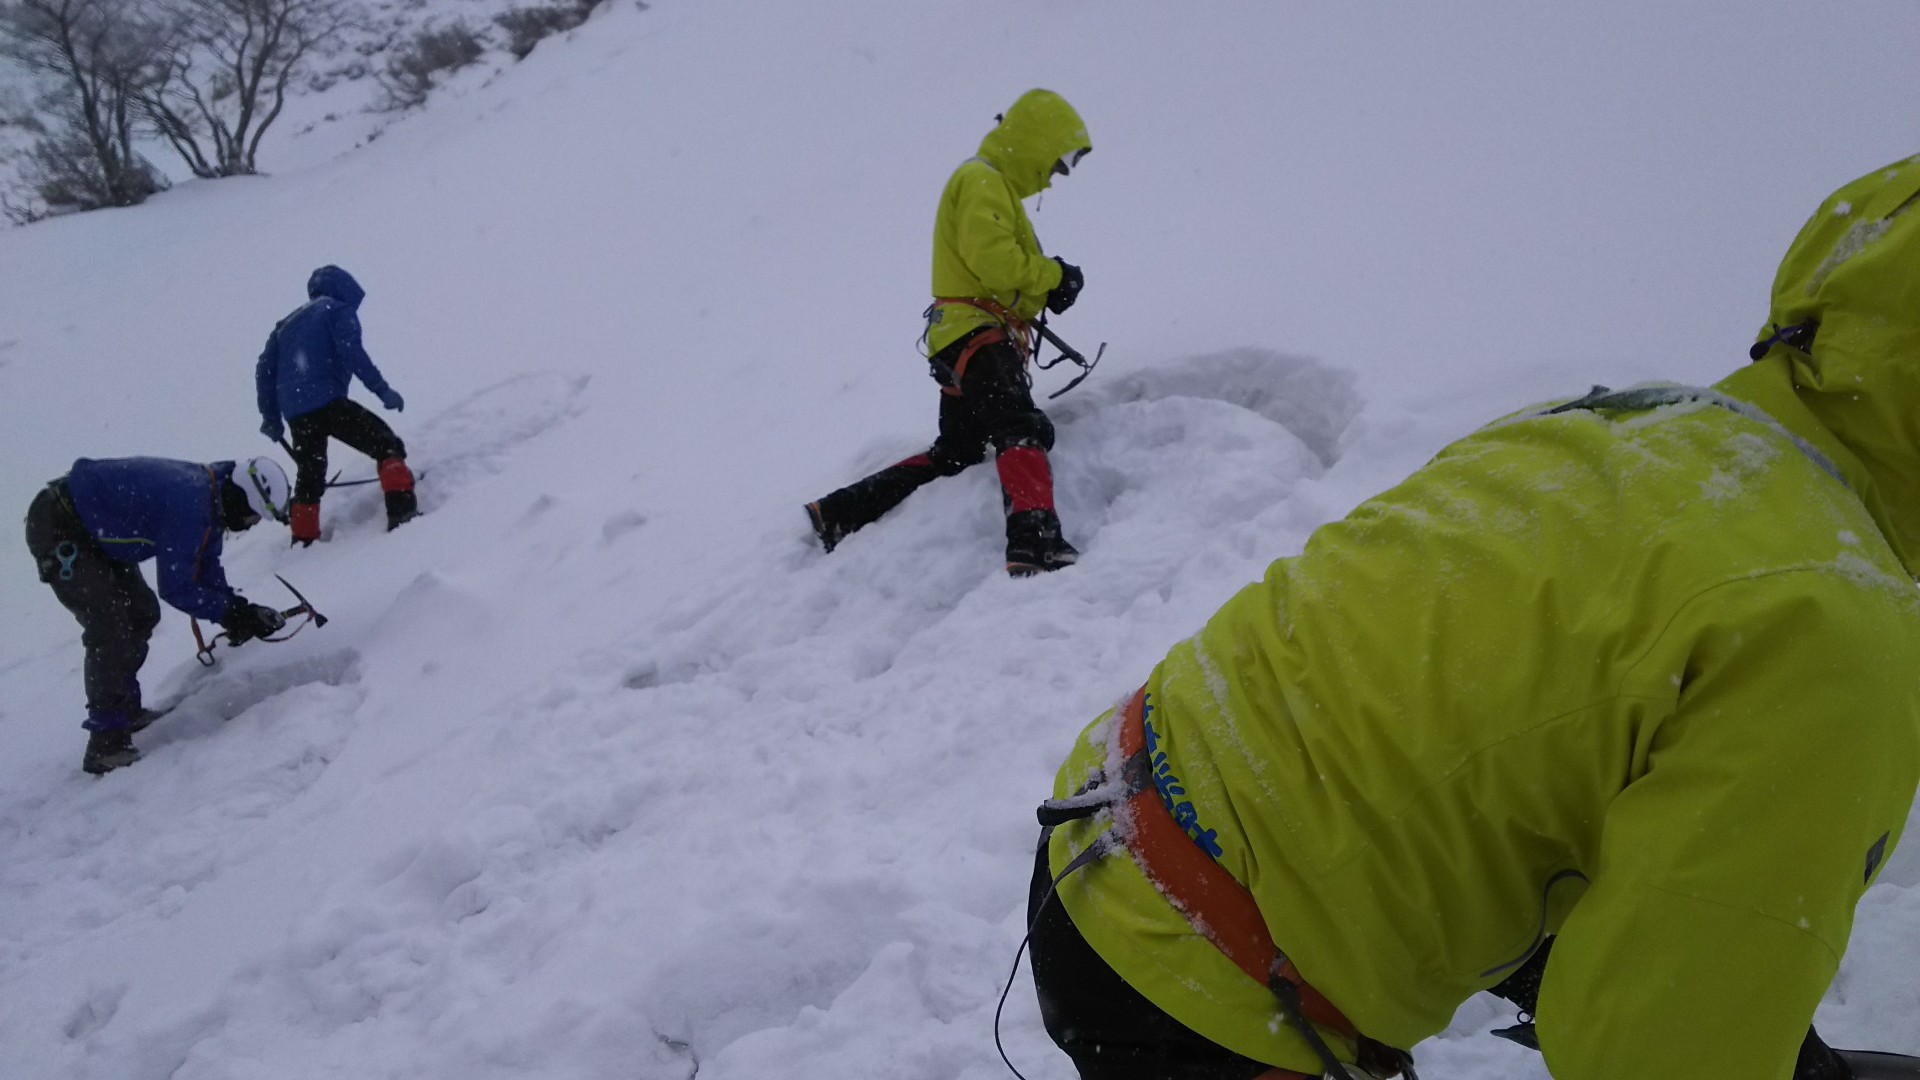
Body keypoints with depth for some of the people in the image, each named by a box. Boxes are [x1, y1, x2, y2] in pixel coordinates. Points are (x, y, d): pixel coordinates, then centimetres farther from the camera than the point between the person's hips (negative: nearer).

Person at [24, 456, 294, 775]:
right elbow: (176, 588, -26)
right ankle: (106, 744, -12)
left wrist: (243, 610, -7)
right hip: (55, 529, -10)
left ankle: (125, 711, 26)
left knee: (142, 614, 13)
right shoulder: (190, 504, -31)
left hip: (93, 532, 10)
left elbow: (208, 576, 7)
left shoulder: (211, 500, -1)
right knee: (109, 625, -16)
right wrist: (231, 612, -18)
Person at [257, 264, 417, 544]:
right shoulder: (340, 310, 8)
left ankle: (304, 541, 20)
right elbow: (352, 352, -10)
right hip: (327, 402, -7)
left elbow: (264, 370, 25)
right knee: (387, 445, -5)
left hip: (295, 414, 7)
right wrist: (382, 390, -13)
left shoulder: (288, 323, 28)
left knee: (309, 478, 19)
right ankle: (401, 509, -23)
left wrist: (270, 416, 29)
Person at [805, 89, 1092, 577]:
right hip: (977, 334, -11)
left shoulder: (998, 188, 28)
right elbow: (991, 259, -19)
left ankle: (838, 514, 23)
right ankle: (1035, 544, -49)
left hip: (967, 340, 11)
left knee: (954, 455, 18)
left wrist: (1048, 290, 7)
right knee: (1022, 431, -29)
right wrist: (1054, 274, -7)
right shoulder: (982, 181, -5)